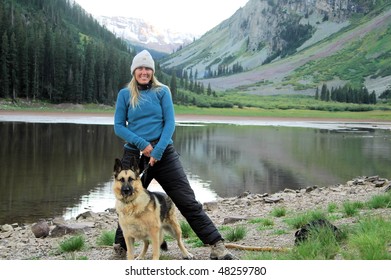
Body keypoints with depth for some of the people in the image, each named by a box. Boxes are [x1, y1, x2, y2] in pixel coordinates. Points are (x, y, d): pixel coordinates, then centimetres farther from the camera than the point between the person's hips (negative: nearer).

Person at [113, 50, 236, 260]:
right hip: (134, 154, 1)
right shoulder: (125, 94, 5)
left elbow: (170, 123, -2)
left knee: (187, 200, -6)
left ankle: (217, 246, -8)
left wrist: (158, 151, -14)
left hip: (164, 152, -1)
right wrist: (142, 144, -13)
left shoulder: (162, 91, 4)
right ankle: (121, 244, 37)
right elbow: (118, 126, 1)